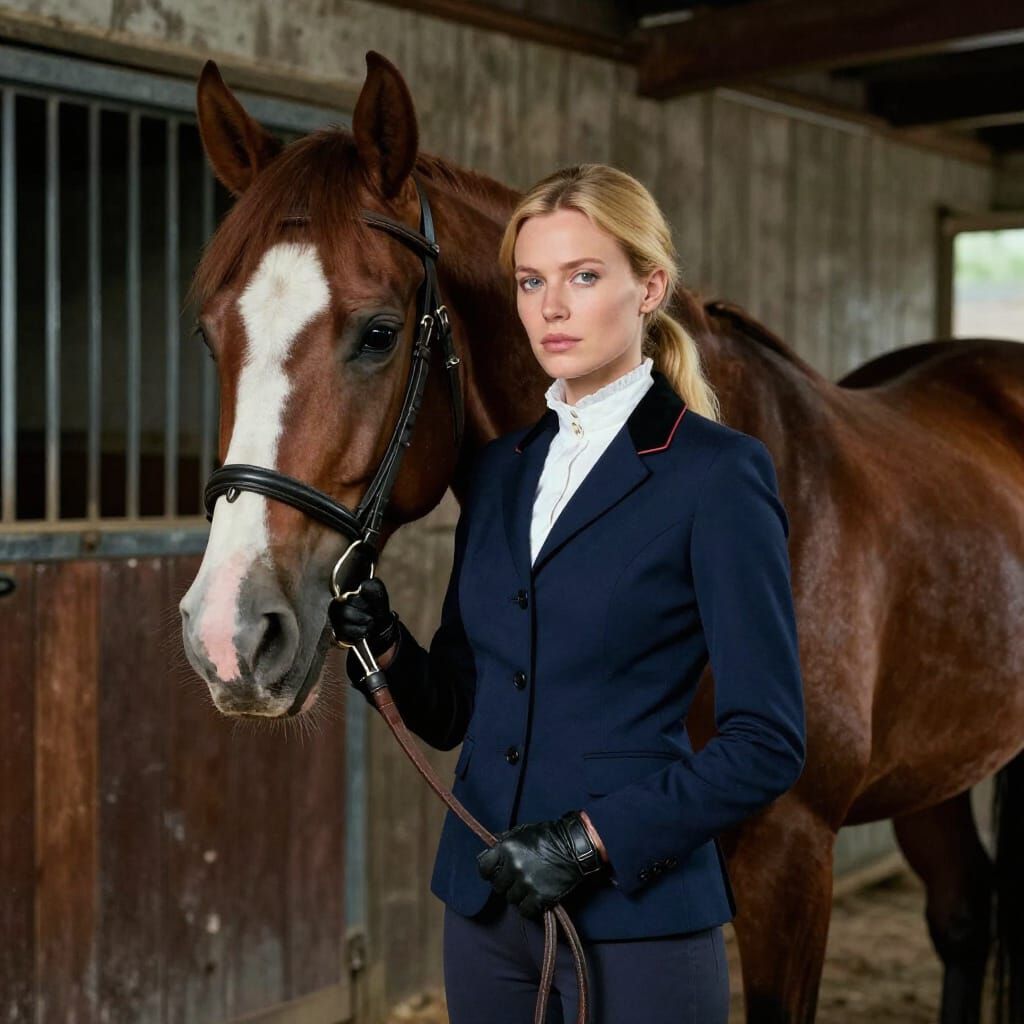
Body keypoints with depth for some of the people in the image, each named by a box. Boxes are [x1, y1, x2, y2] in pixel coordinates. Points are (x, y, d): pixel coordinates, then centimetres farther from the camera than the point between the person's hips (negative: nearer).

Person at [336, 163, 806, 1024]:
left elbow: (767, 744, -12)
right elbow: (452, 712, 11)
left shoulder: (717, 472, -10)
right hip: (485, 904, 6)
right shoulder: (501, 468, 8)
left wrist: (594, 838, -18)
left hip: (634, 912, -5)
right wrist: (381, 641, -7)